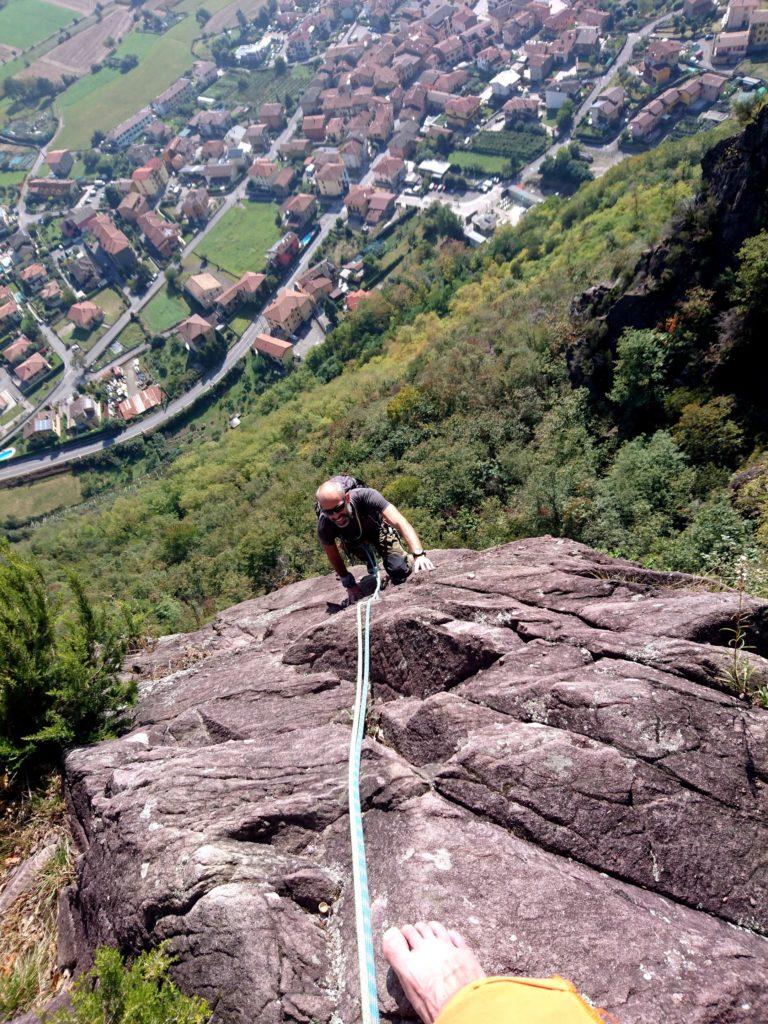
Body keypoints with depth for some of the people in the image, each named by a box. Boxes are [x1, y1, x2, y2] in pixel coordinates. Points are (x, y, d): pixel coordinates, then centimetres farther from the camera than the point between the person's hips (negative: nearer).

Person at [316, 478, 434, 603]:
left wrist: (419, 554, -61)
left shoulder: (365, 496, -43)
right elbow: (334, 557, -16)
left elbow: (399, 522, -50)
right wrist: (349, 585, -8)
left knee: (399, 569, -17)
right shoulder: (324, 527, -35)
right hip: (353, 540, 3)